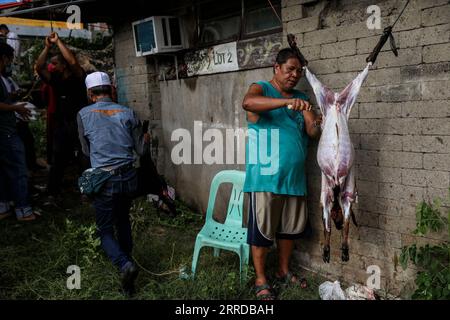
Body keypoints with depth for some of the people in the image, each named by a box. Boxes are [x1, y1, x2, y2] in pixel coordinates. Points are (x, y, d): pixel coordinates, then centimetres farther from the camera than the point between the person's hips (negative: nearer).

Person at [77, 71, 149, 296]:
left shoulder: (84, 115, -4)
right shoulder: (128, 113, 0)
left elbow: (86, 151, 8)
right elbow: (140, 149, 6)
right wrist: (145, 139, 27)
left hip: (104, 180, -3)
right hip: (129, 177, 3)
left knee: (105, 230, 7)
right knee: (123, 219, 26)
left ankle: (124, 264, -16)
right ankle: (127, 257, 36)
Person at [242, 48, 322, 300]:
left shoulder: (302, 98, 14)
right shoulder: (261, 89, -3)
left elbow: (313, 133, 6)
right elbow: (248, 102, -27)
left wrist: (316, 125, -18)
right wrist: (287, 101, -38)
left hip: (295, 177, 6)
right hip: (266, 177, -6)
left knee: (290, 228, 16)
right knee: (263, 230, 2)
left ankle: (284, 271, 35)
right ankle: (261, 280, 17)